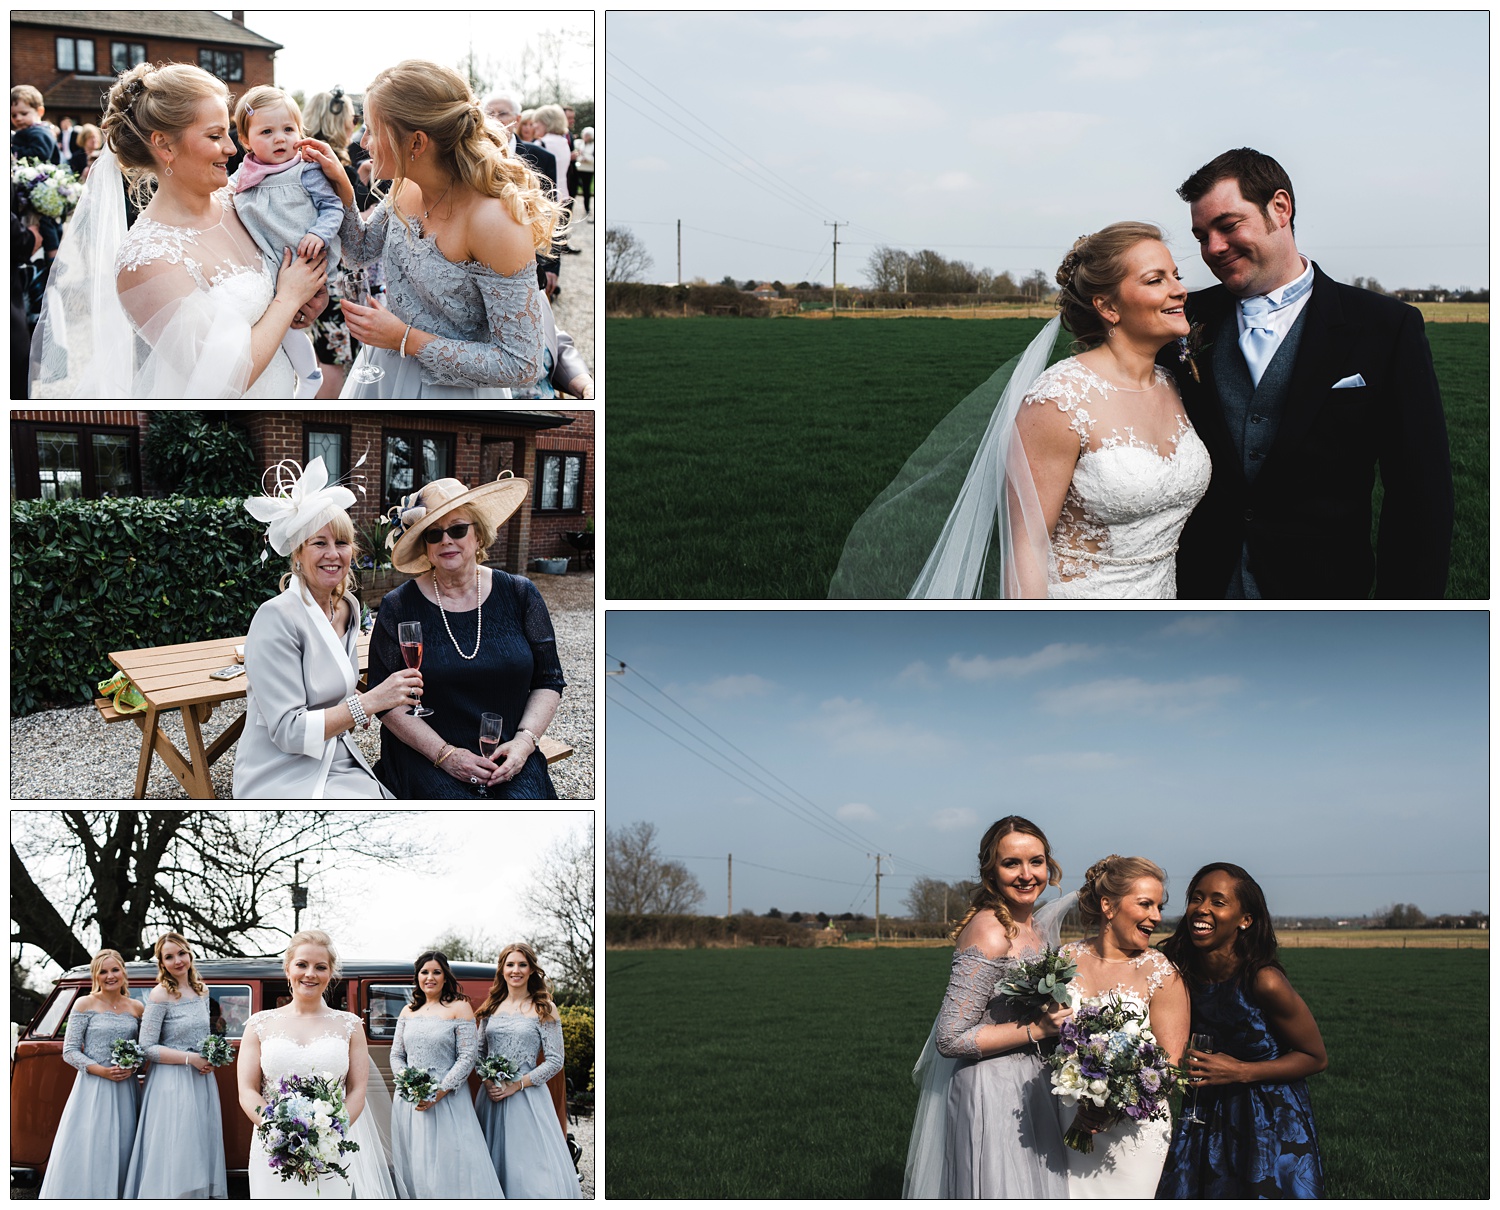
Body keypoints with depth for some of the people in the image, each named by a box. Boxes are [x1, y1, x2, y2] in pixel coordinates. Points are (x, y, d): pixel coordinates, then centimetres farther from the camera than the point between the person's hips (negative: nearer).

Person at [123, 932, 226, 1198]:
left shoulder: (201, 991, 9)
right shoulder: (161, 995, -11)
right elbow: (147, 1048, -13)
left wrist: (210, 1059, 2)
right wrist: (190, 1059, -17)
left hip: (201, 1081, 7)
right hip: (171, 1083, -7)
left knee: (200, 1153, 8)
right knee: (173, 1157, -7)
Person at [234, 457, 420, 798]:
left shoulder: (347, 607, 9)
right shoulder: (276, 618, -14)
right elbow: (287, 731, -18)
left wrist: (352, 709, 4)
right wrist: (370, 701, -24)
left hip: (339, 767, 7)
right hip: (284, 780, -7)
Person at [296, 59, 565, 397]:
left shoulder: (495, 223, -31)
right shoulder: (407, 187, -8)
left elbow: (521, 365, -27)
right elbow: (362, 250, 14)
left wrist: (406, 339, -25)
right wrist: (341, 186, -5)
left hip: (449, 388, -7)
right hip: (383, 369, 7)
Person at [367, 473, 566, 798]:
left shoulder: (519, 595, 6)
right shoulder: (399, 608, 0)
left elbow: (548, 682, 10)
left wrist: (524, 741, -6)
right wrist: (444, 754, -12)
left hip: (508, 757, 2)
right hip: (425, 755, -2)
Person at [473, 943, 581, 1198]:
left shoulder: (544, 1010, -2)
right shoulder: (492, 1007, 10)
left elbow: (555, 1061, -6)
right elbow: (479, 1052, 13)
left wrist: (517, 1085, -13)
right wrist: (488, 1081, -6)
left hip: (526, 1097, -4)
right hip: (491, 1096, 4)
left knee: (531, 1165, -7)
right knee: (493, 1164, 6)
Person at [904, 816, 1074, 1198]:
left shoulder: (1041, 923, 7)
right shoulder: (989, 933, -19)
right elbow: (950, 1039, -21)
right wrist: (1035, 1030, -21)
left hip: (1029, 1088, 9)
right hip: (990, 1091, -9)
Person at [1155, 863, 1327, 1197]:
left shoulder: (1264, 982, -21)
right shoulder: (1179, 975, -7)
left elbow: (1316, 1057, -11)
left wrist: (1240, 1072, -19)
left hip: (1272, 1128, -4)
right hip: (1205, 1121, 4)